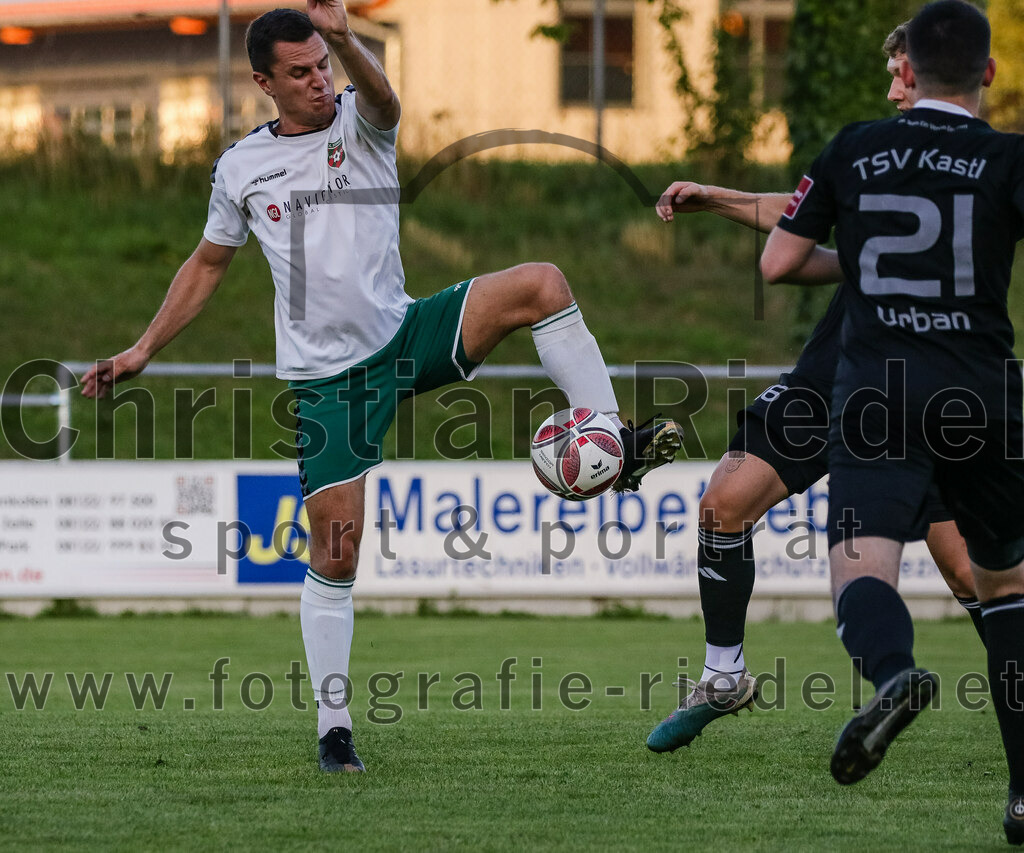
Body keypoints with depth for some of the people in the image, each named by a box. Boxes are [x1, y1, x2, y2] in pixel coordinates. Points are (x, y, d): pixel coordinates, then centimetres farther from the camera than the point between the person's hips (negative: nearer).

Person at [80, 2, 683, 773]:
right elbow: (208, 265, 19)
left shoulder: (359, 122, 0)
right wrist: (143, 351, 13)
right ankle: (334, 729, 7)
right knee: (335, 555, -3)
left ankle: (613, 448, -17)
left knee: (541, 284, -23)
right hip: (324, 377, 0)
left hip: (406, 336, 0)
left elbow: (381, 97, -27)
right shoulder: (241, 168, 5)